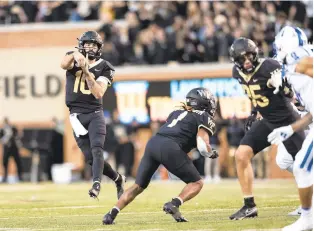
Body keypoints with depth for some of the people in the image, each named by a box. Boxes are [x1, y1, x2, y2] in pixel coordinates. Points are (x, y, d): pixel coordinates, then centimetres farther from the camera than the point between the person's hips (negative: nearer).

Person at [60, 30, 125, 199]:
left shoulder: (104, 67, 1)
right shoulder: (73, 59, 5)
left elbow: (98, 93, -12)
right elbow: (64, 65, -21)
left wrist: (87, 72, -22)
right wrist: (75, 54, -42)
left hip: (95, 114, -2)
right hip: (77, 115, 2)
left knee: (96, 150, -23)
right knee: (90, 158, 1)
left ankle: (96, 184, -36)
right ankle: (117, 178, 20)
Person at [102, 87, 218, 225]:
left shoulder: (177, 113, 30)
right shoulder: (205, 118, 11)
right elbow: (203, 146, 0)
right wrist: (212, 154, 18)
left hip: (153, 143, 6)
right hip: (170, 148, -6)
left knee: (138, 186, 18)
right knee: (196, 183, 10)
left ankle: (112, 214, 4)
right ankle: (174, 204, -15)